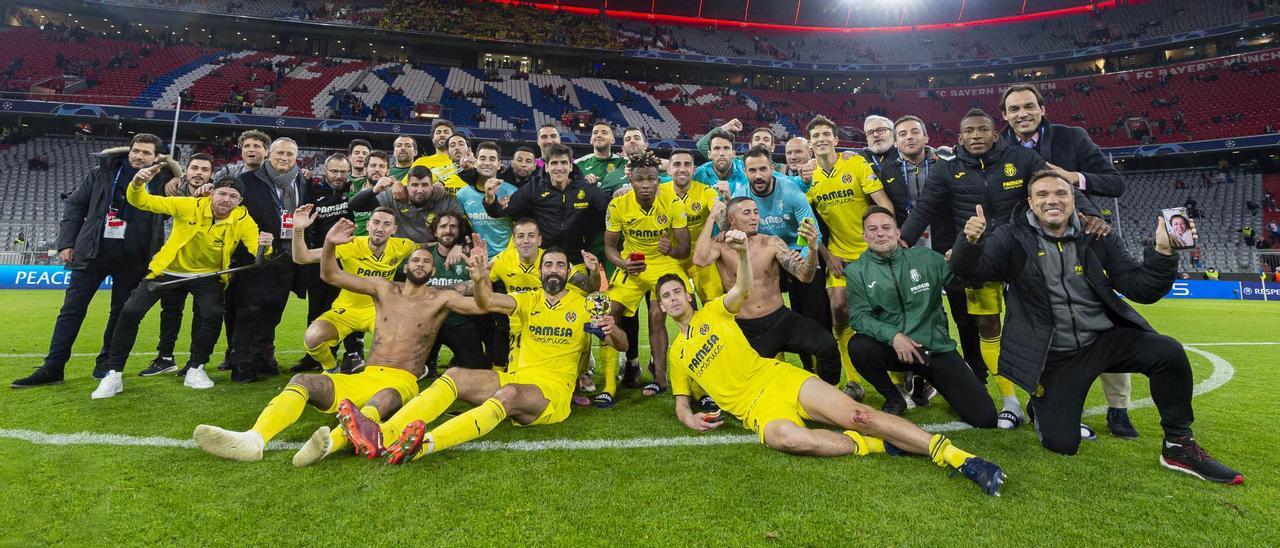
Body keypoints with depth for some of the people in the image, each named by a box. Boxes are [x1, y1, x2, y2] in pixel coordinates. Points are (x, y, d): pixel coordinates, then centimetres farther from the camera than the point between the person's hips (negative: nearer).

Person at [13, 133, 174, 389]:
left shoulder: (160, 181, 2)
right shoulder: (101, 173, 5)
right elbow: (75, 205, 10)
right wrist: (66, 243, 3)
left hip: (131, 259, -1)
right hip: (92, 253, 1)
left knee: (121, 312, 6)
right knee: (72, 310, 3)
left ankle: (106, 365, 19)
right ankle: (52, 368, 9)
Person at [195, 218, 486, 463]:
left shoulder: (440, 299, 5)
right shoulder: (384, 288, 14)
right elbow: (330, 275, 10)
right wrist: (329, 244, -9)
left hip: (402, 383, -4)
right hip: (365, 377, 4)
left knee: (383, 400, -39)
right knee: (301, 381, -18)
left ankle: (333, 441, -66)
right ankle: (253, 439, -40)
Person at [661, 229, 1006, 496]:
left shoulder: (713, 311, 11)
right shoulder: (675, 354, 16)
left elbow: (744, 289, -9)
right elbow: (681, 402, 21)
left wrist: (742, 252, -29)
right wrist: (688, 417, -5)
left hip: (780, 378, 0)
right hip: (757, 409, 0)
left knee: (858, 415, -18)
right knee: (787, 438, -36)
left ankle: (957, 458, -20)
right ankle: (870, 444, -17)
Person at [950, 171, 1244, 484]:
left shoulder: (1099, 239, 2)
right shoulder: (1014, 239, -7)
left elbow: (1142, 290, 0)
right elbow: (969, 270, -19)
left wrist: (1163, 252, -17)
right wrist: (970, 241, -41)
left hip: (1104, 339, 4)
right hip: (1054, 356, -3)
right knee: (1061, 444, -11)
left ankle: (1178, 446, 1)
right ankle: (1041, 405, 27)